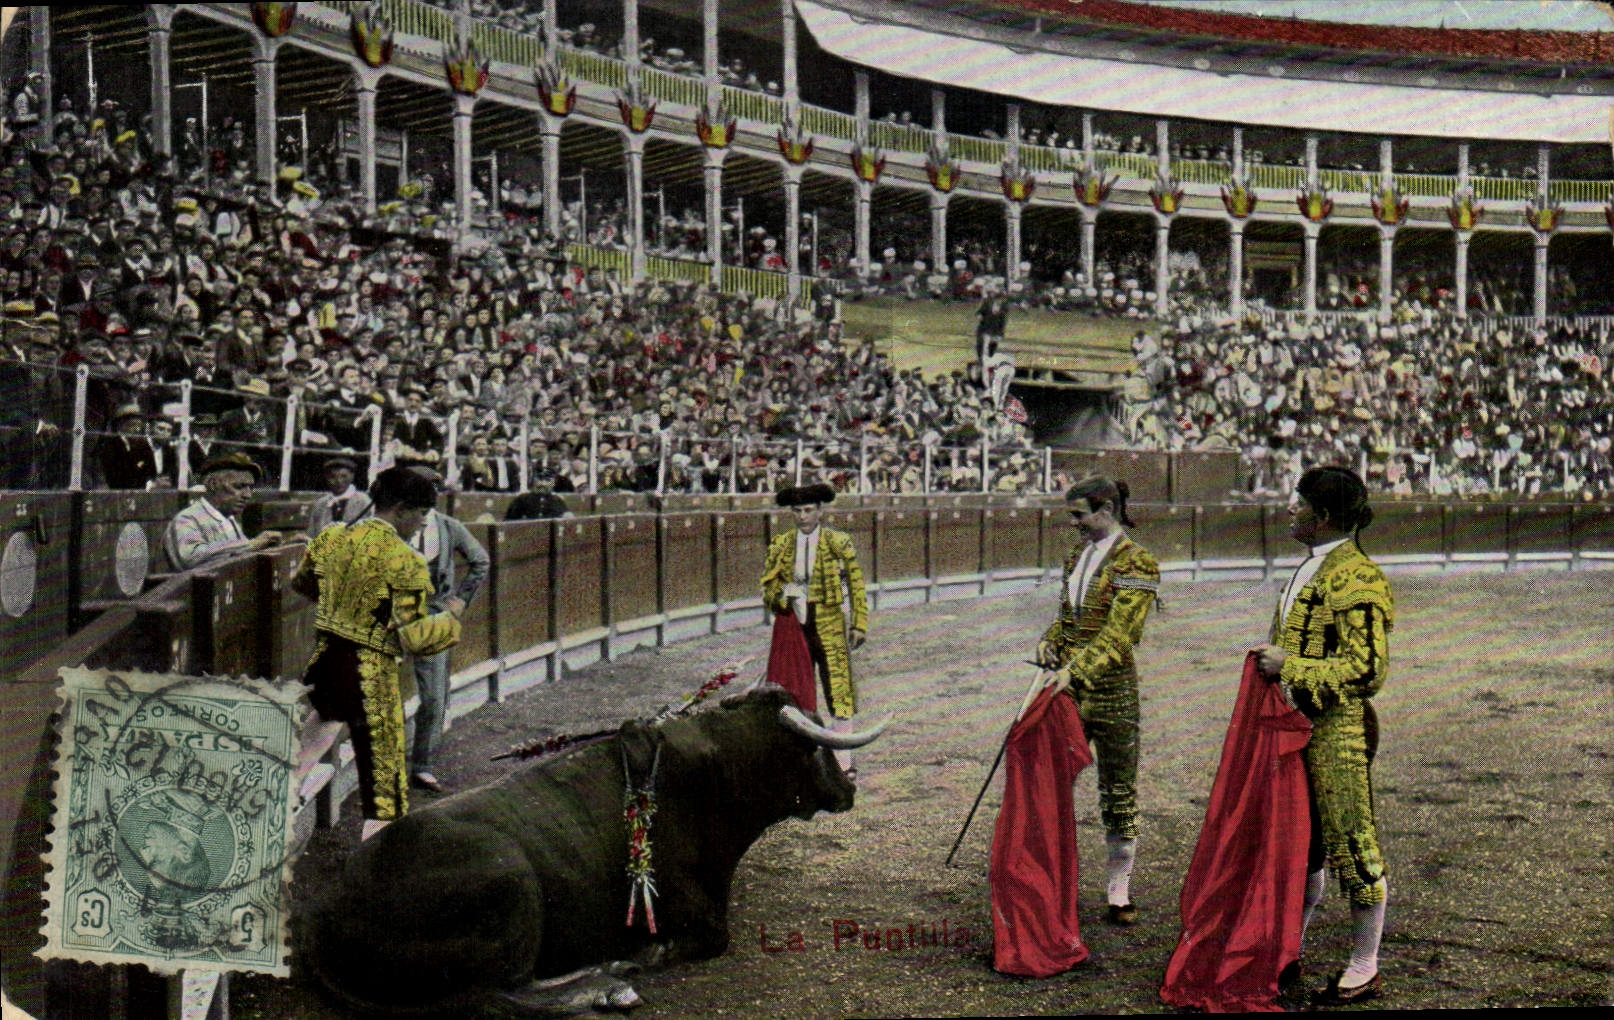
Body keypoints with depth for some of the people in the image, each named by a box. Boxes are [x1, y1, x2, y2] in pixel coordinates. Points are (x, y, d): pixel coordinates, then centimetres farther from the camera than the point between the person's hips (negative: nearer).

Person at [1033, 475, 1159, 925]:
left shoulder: (1137, 563, -10)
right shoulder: (1076, 557, 12)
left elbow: (1119, 633, -19)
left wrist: (1076, 670, -29)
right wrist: (1049, 642, 1)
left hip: (1111, 690, -6)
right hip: (1067, 690, 6)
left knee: (1119, 794, 6)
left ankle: (1119, 892, 18)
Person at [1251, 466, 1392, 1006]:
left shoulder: (1356, 579, -17)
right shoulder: (1312, 566, 13)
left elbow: (1366, 671, -21)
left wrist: (1290, 667, -21)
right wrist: (1272, 658, 15)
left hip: (1336, 730, -9)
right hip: (1296, 725, 9)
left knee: (1351, 845, 2)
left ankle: (1364, 971, 14)